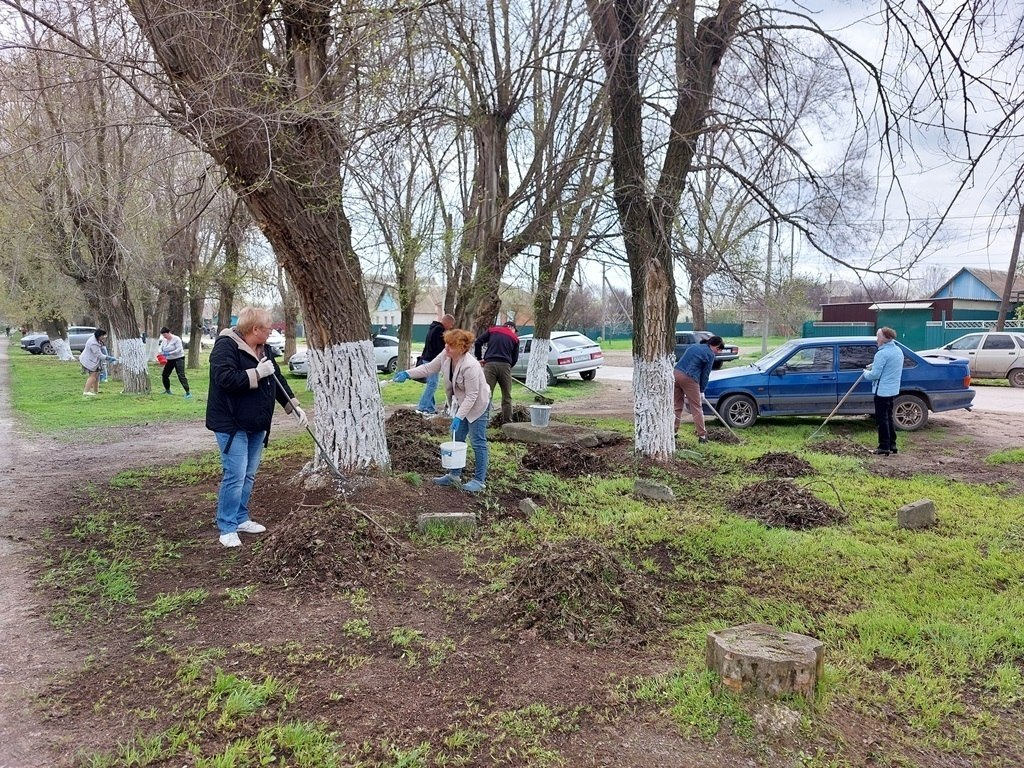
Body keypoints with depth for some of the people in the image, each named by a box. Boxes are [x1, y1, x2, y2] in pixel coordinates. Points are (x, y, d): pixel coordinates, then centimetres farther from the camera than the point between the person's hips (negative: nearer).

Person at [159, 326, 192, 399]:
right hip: (169, 360, 8)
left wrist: (169, 353, -30)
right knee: (164, 375, 11)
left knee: (181, 376, -16)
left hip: (178, 358, -8)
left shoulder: (176, 339, -15)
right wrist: (161, 353, -13)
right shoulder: (164, 340, 6)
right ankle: (167, 390, 32)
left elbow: (179, 349, -22)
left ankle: (188, 393, -19)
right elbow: (161, 348, 11)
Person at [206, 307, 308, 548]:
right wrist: (257, 373, -24)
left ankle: (241, 518, 27)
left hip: (256, 425, 9)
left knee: (249, 475, 14)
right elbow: (224, 378, -26)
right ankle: (227, 528, 2)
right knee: (235, 476, -9)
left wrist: (295, 406, 7)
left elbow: (277, 380, 15)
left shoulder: (262, 349, 11)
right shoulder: (226, 346, -14)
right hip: (232, 425, -9)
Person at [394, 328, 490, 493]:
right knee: (457, 439, 15)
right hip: (461, 403, 9)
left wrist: (458, 417, -29)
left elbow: (472, 395, -29)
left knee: (478, 442, -2)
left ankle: (479, 480, 8)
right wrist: (408, 374, -10)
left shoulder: (470, 366, -34)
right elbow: (428, 368, 2)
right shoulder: (446, 356, -12)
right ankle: (454, 474, 27)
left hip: (477, 404, -9)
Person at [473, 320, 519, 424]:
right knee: (507, 396, 10)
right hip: (505, 365, 0)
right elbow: (515, 358, 11)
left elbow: (478, 342, 7)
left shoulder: (492, 330, 15)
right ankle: (507, 422, 12)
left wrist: (479, 358, 15)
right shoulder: (515, 338, 16)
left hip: (490, 364, 0)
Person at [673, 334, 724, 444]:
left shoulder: (693, 346, 21)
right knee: (696, 408, 4)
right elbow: (705, 374, 4)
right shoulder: (710, 354, 1)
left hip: (675, 373, 6)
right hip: (689, 378, -6)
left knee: (677, 406, 15)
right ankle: (702, 435, 7)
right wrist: (702, 390, 15)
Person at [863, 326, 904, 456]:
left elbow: (874, 375, -19)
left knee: (882, 419, -1)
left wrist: (866, 372, 0)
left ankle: (884, 448, 2)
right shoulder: (898, 351, 9)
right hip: (894, 390, 9)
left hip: (882, 391, -9)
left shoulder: (882, 354, -21)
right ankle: (892, 445, 22)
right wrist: (874, 365, 14)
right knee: (889, 417, 17)